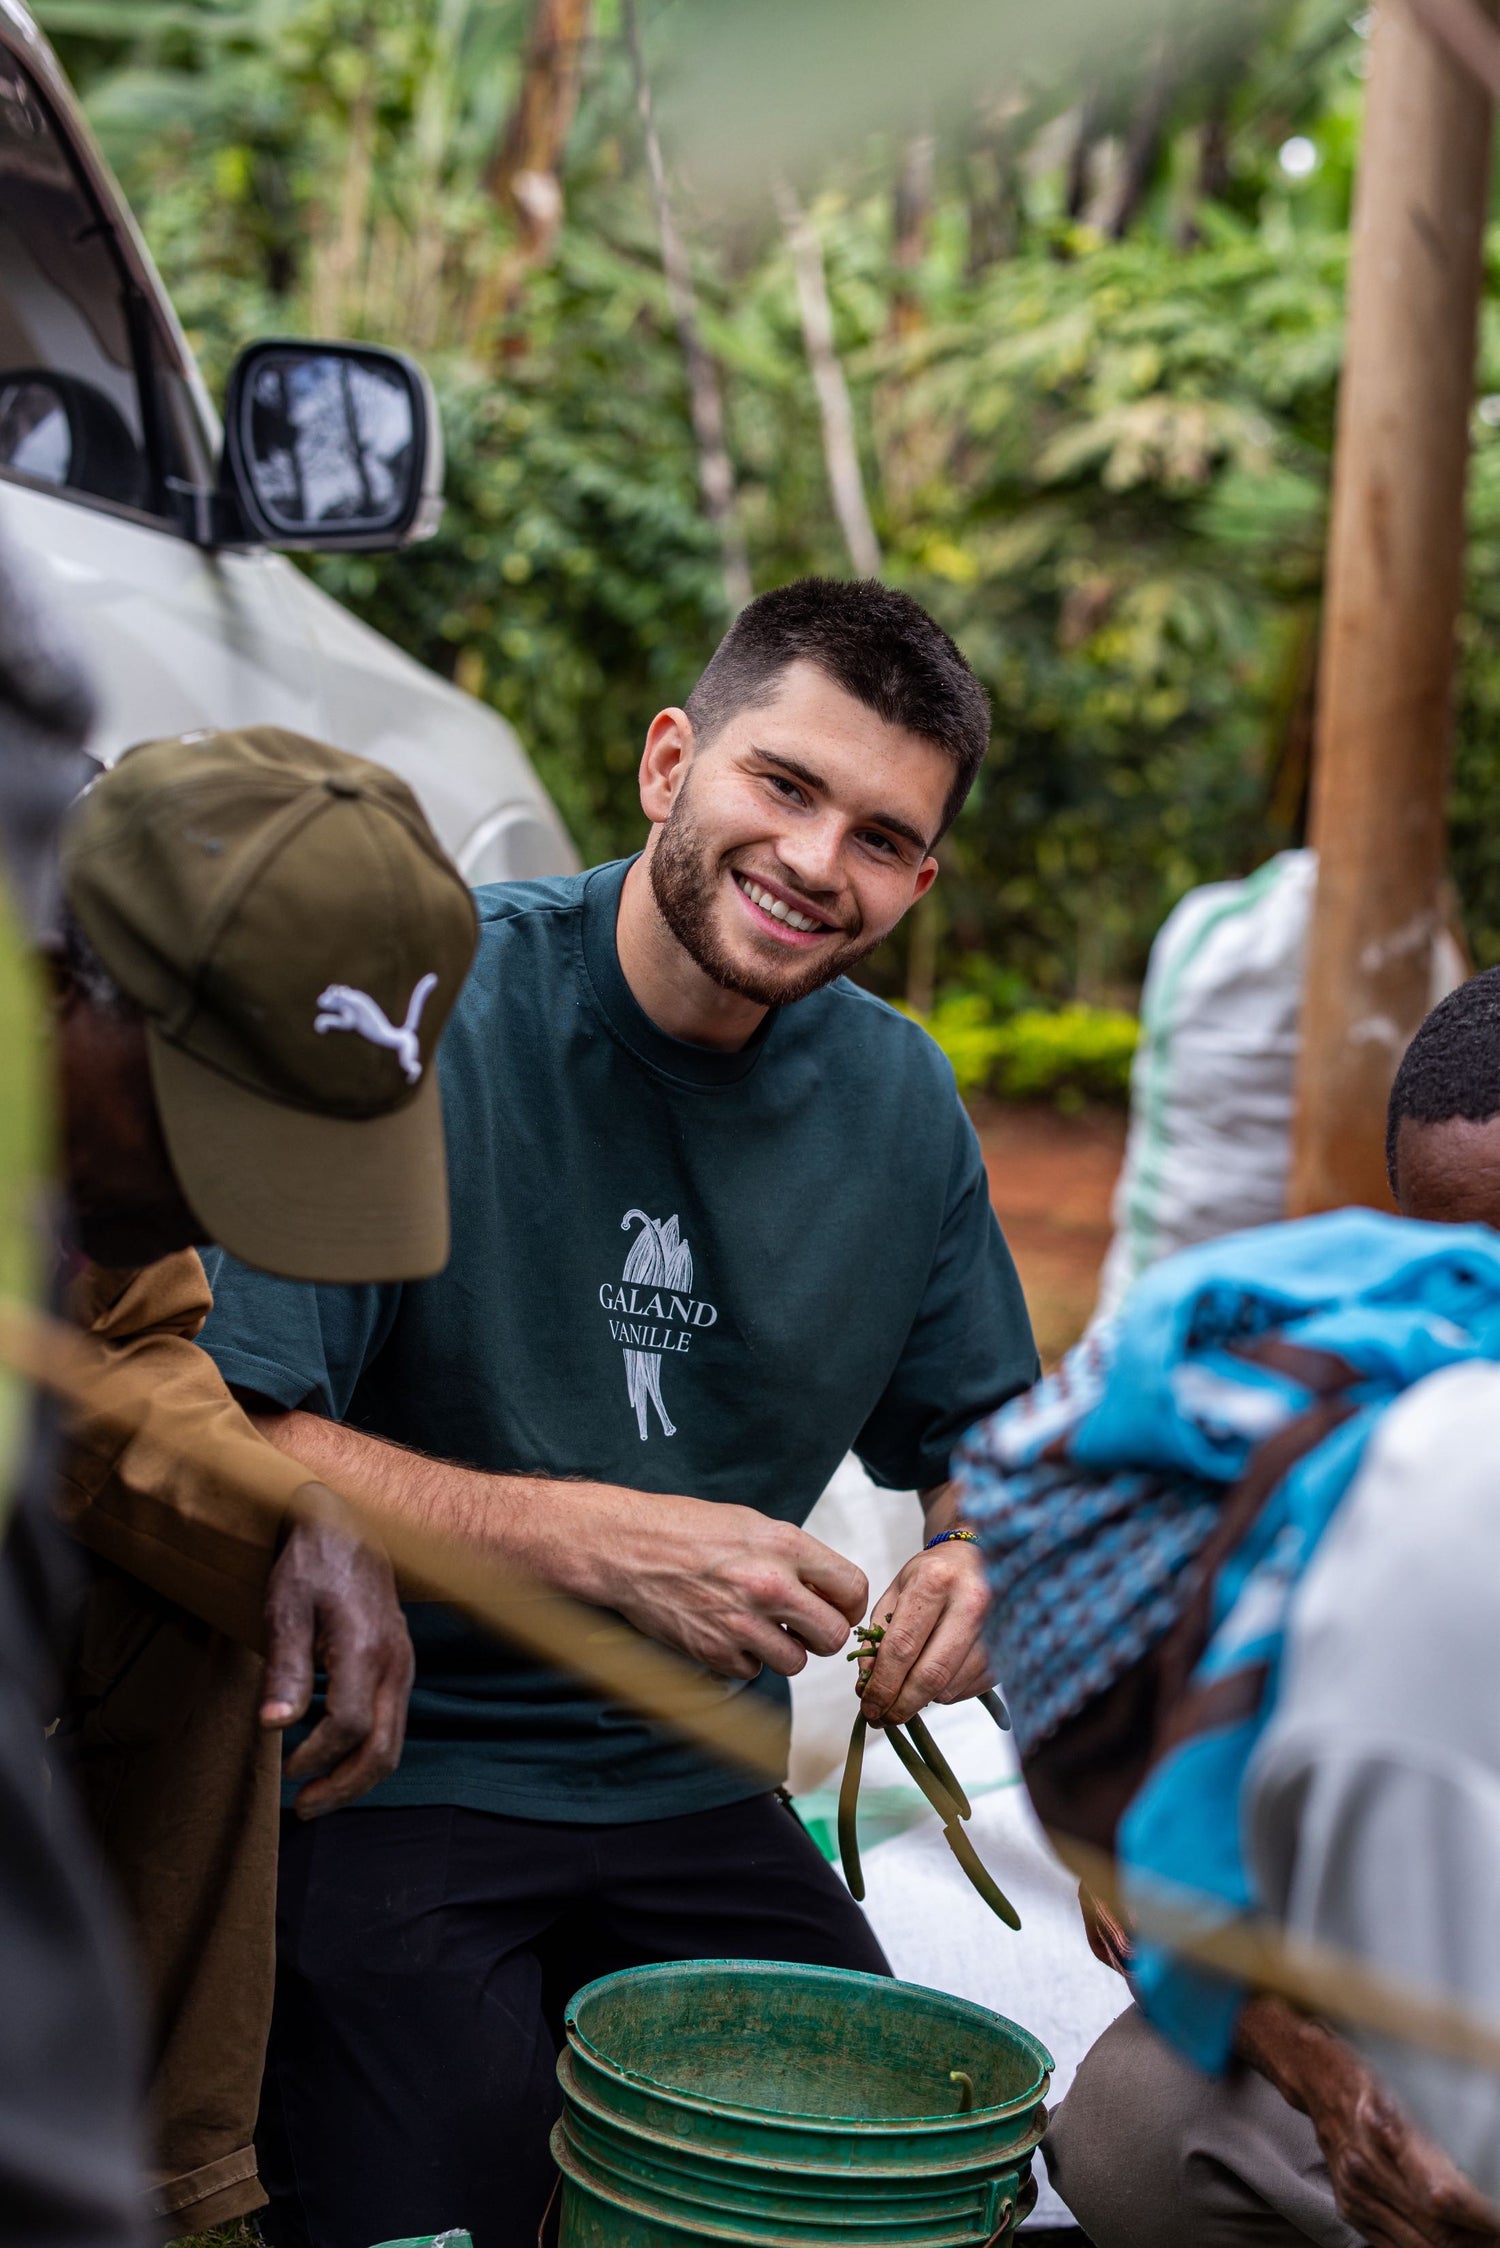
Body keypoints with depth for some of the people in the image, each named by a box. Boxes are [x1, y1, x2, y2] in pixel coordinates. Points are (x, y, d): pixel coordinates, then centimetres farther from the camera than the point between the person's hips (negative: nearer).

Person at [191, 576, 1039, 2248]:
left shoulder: (901, 1105, 4)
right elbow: (220, 1435, -20)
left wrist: (984, 1556, -8)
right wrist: (598, 1541, -24)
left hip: (694, 1798, 5)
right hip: (378, 1783, -5)